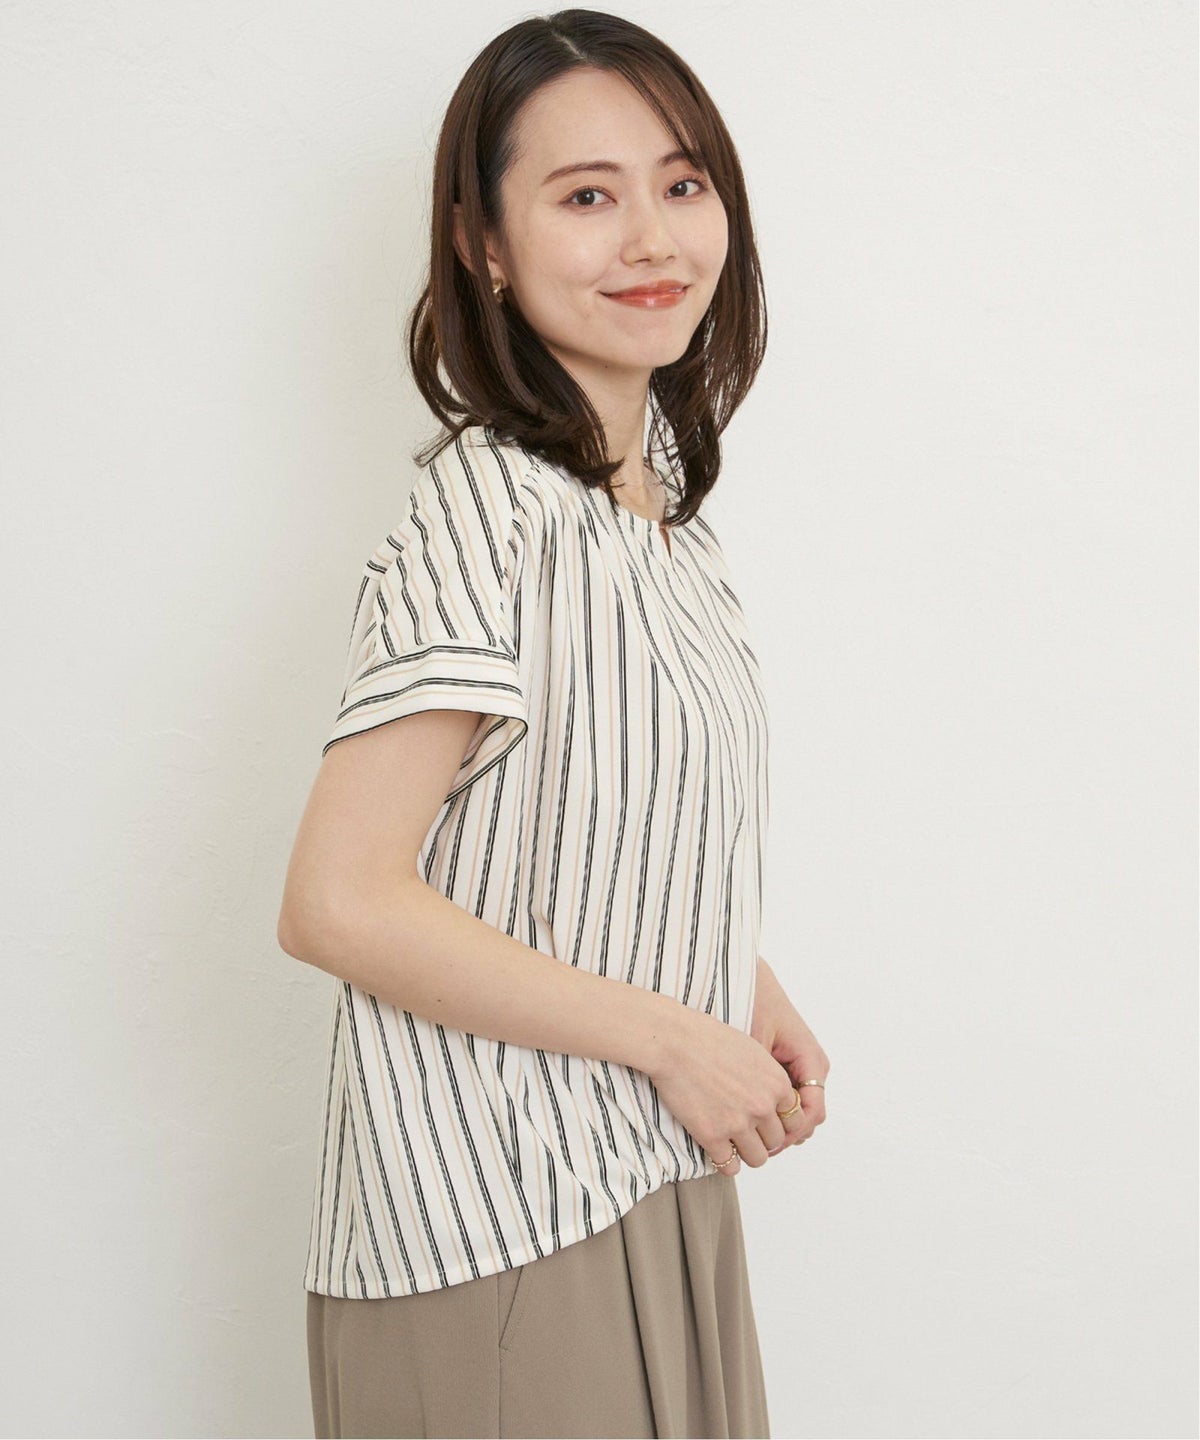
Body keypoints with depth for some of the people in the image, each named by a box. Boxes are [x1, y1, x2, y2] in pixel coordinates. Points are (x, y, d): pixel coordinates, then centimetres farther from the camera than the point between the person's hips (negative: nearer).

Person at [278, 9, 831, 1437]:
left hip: (653, 1166, 8)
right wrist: (675, 1036, -18)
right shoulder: (486, 512, -20)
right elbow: (337, 903, -25)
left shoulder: (659, 482, 6)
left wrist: (751, 993, 3)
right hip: (495, 1224, -8)